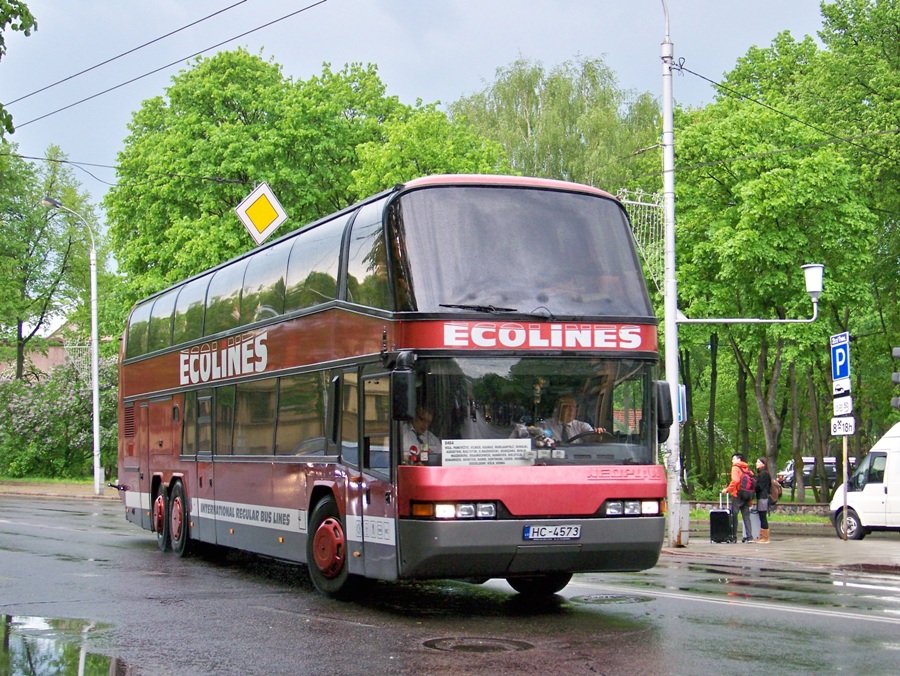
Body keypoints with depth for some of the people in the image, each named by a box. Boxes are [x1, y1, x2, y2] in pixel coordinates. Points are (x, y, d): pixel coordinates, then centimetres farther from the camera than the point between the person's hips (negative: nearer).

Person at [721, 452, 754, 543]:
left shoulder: (735, 467, -5)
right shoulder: (747, 468, 14)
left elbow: (735, 480, -20)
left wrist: (727, 489, -12)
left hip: (738, 495, -6)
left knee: (734, 515, 2)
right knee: (746, 516, 7)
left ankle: (733, 536, 1)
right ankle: (749, 537, 0)